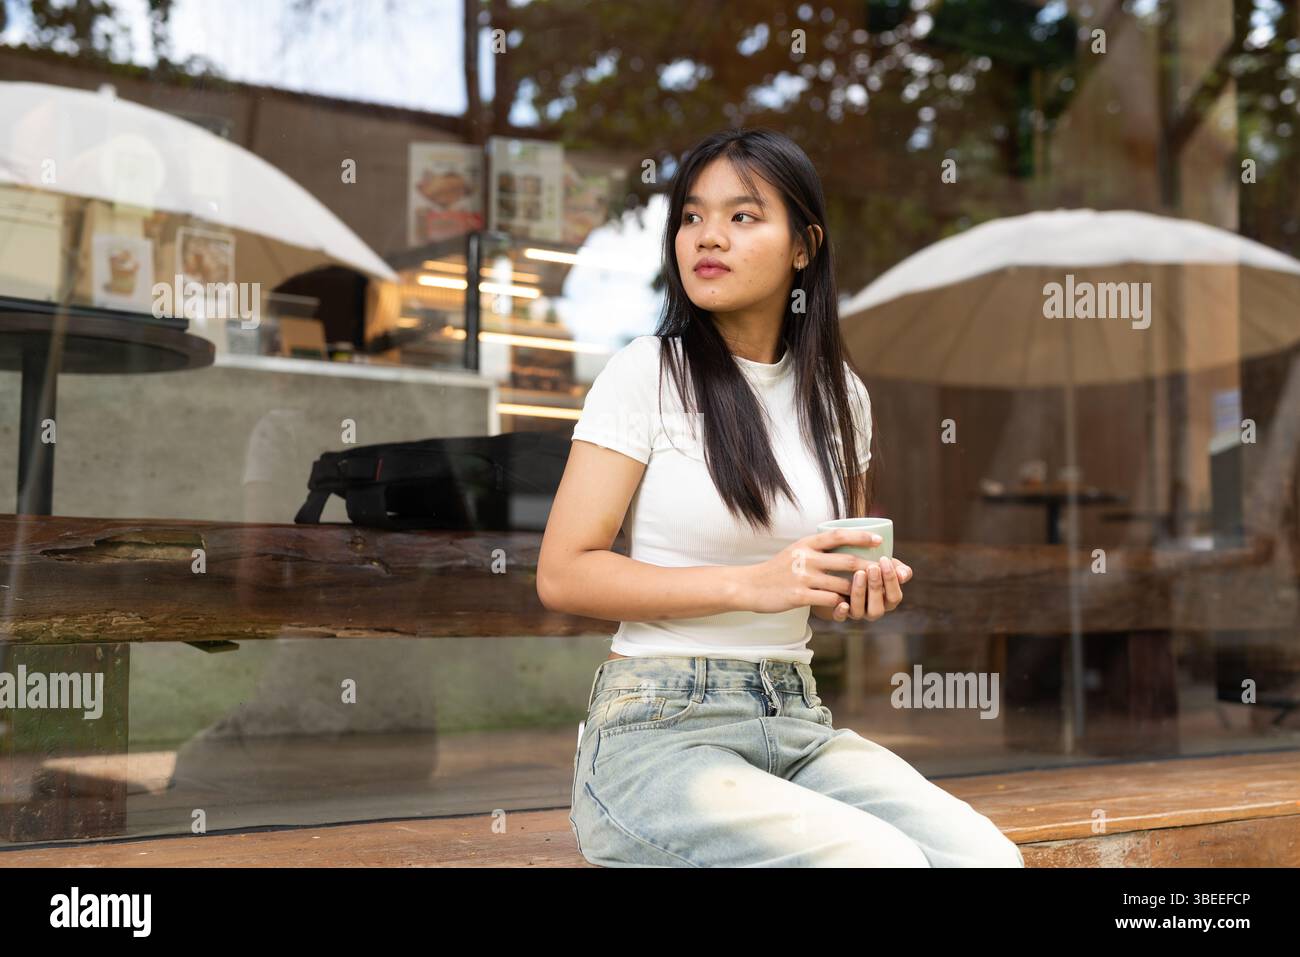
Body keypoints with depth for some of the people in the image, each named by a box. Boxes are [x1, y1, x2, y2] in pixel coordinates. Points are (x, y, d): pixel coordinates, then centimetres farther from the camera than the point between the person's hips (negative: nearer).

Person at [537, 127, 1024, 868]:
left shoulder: (840, 394, 9)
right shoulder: (647, 373, -6)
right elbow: (562, 574, -11)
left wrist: (864, 588, -2)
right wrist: (749, 584, -20)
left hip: (797, 720, 5)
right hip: (659, 728, -4)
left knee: (987, 856, -19)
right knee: (881, 859, -25)